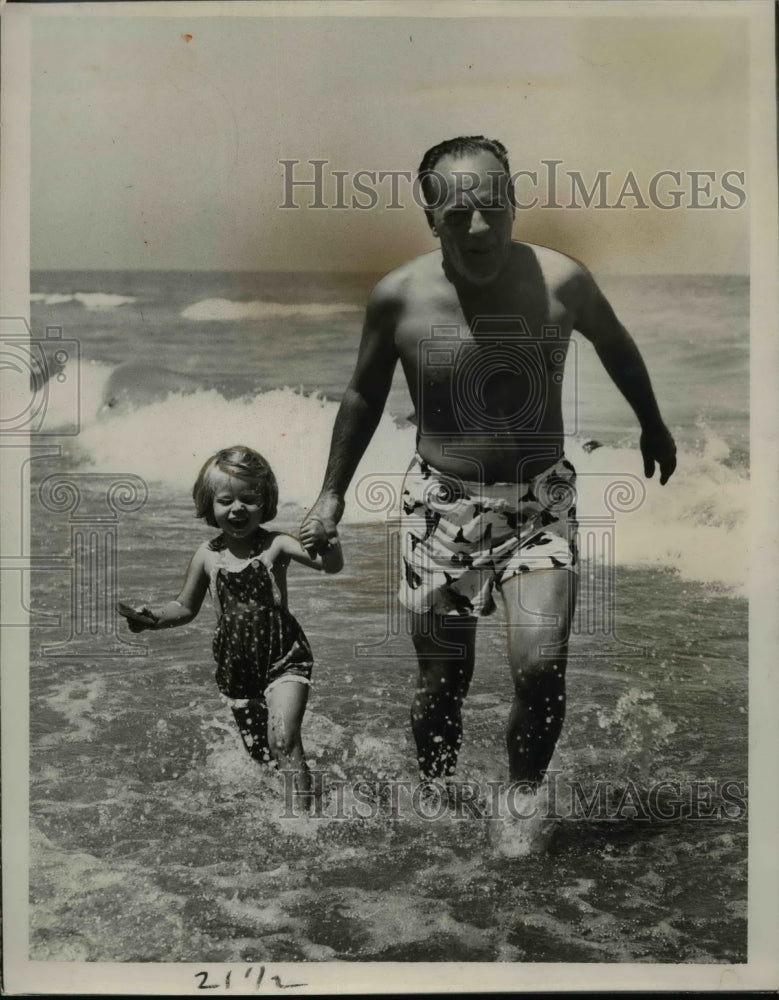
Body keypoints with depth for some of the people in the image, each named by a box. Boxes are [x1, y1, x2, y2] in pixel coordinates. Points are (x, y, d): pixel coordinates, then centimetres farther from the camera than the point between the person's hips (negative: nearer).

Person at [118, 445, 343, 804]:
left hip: (283, 657, -4)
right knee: (256, 747, 17)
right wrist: (153, 617, -6)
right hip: (237, 663, 4)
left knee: (283, 741, -20)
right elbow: (186, 607, 13)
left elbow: (330, 565, -24)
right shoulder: (207, 555, -1)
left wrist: (328, 544, -46)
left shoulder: (274, 545, -11)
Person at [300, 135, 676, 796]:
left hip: (540, 502, 0)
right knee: (443, 682, 8)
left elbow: (615, 344, 12)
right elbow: (364, 395, 7)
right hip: (441, 505, 1)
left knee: (541, 671, -16)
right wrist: (332, 493, 9)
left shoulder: (560, 281, -10)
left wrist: (653, 425, 25)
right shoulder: (398, 297, -9)